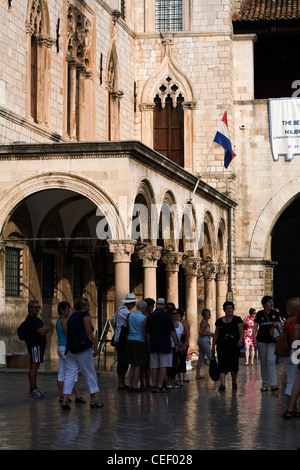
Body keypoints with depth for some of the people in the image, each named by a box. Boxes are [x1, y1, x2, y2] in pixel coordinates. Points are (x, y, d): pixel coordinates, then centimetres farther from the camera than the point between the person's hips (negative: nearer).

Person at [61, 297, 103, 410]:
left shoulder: (72, 317, 15)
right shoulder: (86, 316, -6)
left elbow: (68, 333, 16)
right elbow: (88, 332, -13)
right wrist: (95, 346, -9)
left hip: (71, 349, 7)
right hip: (84, 350, -7)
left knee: (70, 374, 4)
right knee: (90, 373, 5)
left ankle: (65, 400, -5)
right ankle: (93, 400, 12)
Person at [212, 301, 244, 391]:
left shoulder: (237, 319, 6)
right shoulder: (219, 321, 11)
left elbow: (241, 331, -3)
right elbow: (216, 334, 14)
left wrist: (241, 340, -21)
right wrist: (213, 346, 12)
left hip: (234, 345, -1)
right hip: (222, 345, 1)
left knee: (234, 364, 7)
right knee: (223, 364, -11)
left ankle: (234, 382, 27)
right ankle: (222, 384, -17)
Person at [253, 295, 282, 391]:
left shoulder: (275, 313, 4)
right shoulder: (260, 314, 0)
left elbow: (280, 325, 11)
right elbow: (255, 326, -5)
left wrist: (276, 325, -13)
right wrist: (254, 338, -18)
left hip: (272, 341, 0)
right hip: (261, 341, 0)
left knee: (271, 361, -15)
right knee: (263, 363, 7)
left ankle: (273, 384, -19)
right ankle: (265, 384, 17)